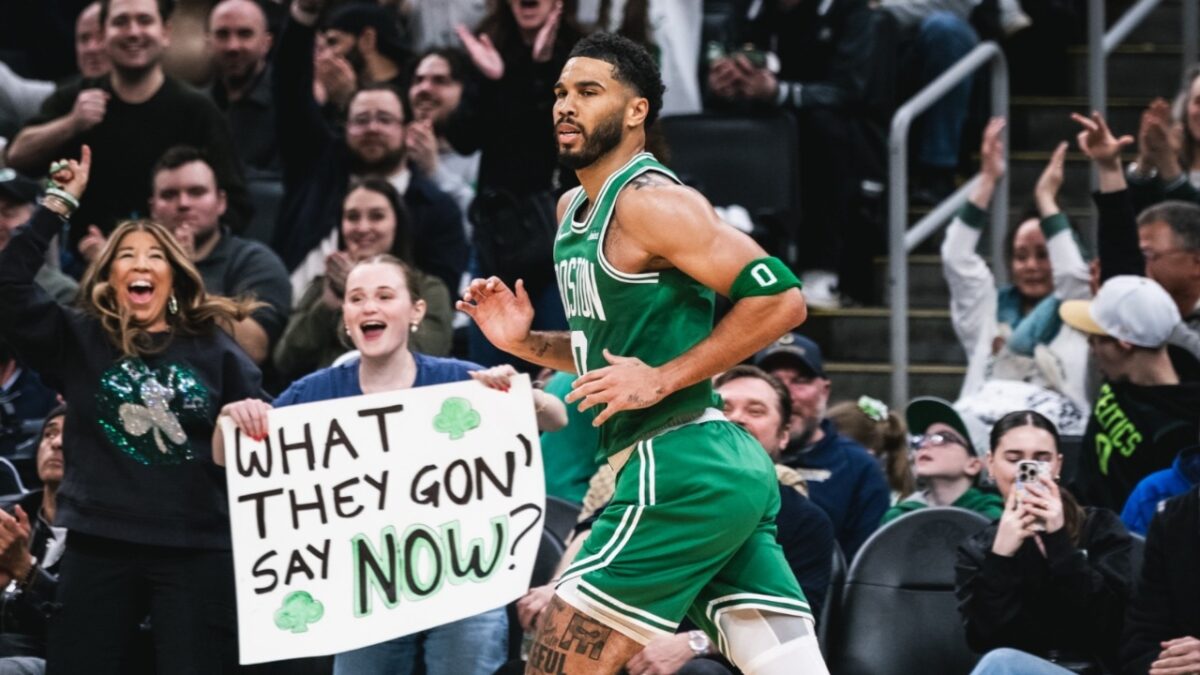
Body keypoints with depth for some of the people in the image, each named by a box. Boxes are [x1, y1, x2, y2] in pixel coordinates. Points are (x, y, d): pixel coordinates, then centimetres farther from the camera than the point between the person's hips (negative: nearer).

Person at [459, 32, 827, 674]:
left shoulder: (650, 202, -11)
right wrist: (524, 342, 13)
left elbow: (780, 299, -18)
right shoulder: (573, 210, 18)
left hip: (680, 469, -10)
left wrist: (661, 379, -18)